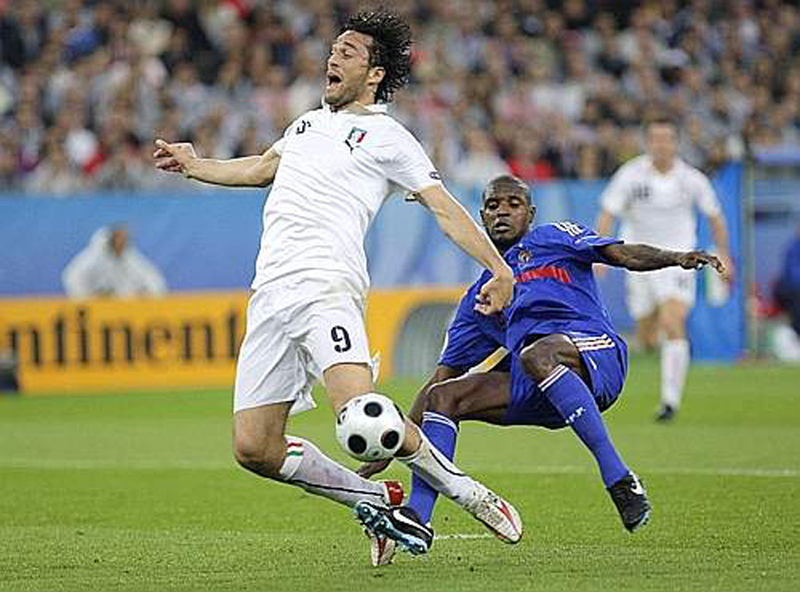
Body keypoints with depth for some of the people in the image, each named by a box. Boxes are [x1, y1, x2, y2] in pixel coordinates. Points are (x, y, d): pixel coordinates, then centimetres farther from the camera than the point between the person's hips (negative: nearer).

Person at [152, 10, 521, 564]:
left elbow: (444, 206, -2)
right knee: (254, 449, -4)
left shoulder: (387, 136, 5)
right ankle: (378, 500, 13)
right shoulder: (308, 123, 25)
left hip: (325, 286, -7)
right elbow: (261, 168, 43)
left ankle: (460, 489, -6)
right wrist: (194, 165, 45)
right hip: (271, 296, 7)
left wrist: (499, 267, -12)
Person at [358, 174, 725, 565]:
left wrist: (676, 258, -20)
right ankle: (415, 519, -19)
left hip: (595, 348, -6)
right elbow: (441, 377, 28)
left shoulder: (551, 239, 16)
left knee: (536, 356, -37)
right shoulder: (481, 296, 29)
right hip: (533, 387, 6)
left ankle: (618, 479, -38)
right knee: (442, 397, -8)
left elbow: (623, 255, 2)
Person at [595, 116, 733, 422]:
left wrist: (723, 255, 12)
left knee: (672, 325, -21)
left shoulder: (691, 179, -6)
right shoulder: (630, 175, -8)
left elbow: (714, 216, 9)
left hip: (677, 261, -2)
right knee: (648, 338, 9)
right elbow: (607, 214, -8)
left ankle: (671, 400, -18)